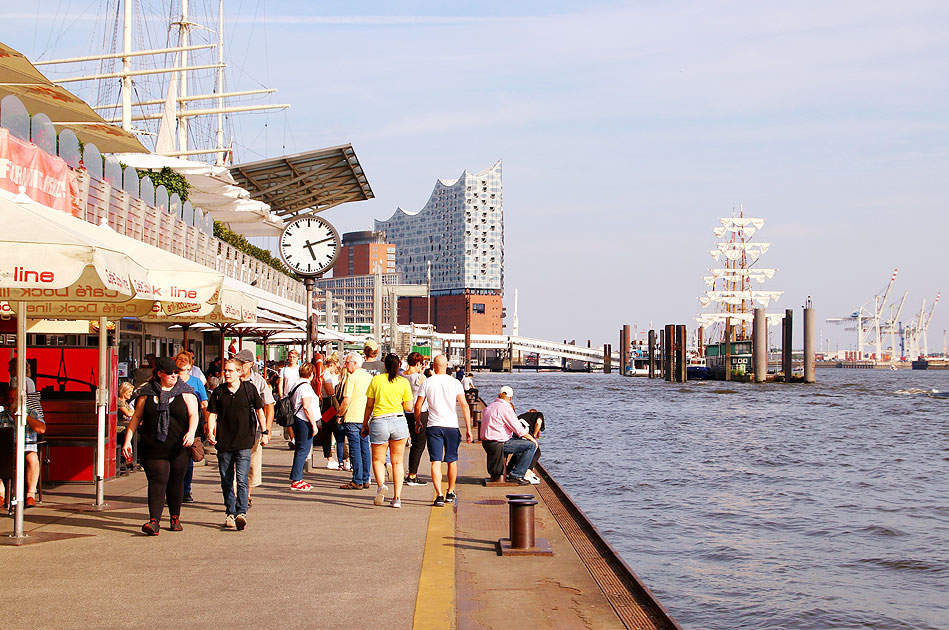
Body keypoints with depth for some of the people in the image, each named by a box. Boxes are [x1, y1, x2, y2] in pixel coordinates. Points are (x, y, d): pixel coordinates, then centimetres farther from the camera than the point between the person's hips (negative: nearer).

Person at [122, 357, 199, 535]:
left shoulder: (185, 392, 6)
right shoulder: (148, 392, 7)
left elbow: (193, 414, -3)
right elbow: (136, 417, 9)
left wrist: (191, 432, -23)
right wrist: (127, 441, 2)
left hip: (178, 447, 1)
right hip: (153, 447, -1)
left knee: (176, 481, 7)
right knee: (157, 481, -10)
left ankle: (175, 517, 24)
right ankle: (154, 521, -15)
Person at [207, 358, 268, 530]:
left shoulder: (249, 389, 1)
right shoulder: (218, 392, 5)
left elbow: (259, 410, 10)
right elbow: (212, 414, 6)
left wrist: (264, 432, 9)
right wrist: (210, 432, -10)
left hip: (244, 442, -3)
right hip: (224, 443, 3)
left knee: (242, 480, -11)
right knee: (226, 481, 9)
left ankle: (242, 512, -13)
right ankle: (230, 513, 18)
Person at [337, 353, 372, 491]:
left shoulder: (352, 377, -11)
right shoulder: (368, 377, 11)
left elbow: (346, 400, -14)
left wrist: (339, 413, 0)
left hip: (352, 418, -7)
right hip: (366, 418, 7)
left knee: (355, 449, -4)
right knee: (365, 449, 9)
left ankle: (357, 481, -3)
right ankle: (365, 480, 11)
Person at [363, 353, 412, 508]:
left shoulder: (376, 380, 1)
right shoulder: (403, 382, 1)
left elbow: (369, 405, 4)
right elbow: (408, 407, 3)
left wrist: (365, 424, 14)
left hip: (379, 422, -1)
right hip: (399, 421, 1)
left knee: (378, 459, 10)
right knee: (397, 462, 10)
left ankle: (381, 485, -18)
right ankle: (397, 497, 5)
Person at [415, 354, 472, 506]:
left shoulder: (427, 383, 1)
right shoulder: (455, 383, 1)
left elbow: (418, 406, 3)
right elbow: (464, 405, -5)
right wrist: (468, 429, -3)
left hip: (433, 426, -1)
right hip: (452, 426, 1)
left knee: (436, 462, -3)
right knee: (452, 460, 17)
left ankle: (439, 495, -15)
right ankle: (450, 493, 28)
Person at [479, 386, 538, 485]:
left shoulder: (489, 407, 14)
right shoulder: (505, 408, -14)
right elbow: (519, 430, -13)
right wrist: (532, 439, 2)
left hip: (486, 442, 9)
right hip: (498, 445, -9)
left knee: (519, 439, 28)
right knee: (531, 445, -7)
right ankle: (516, 475, -8)